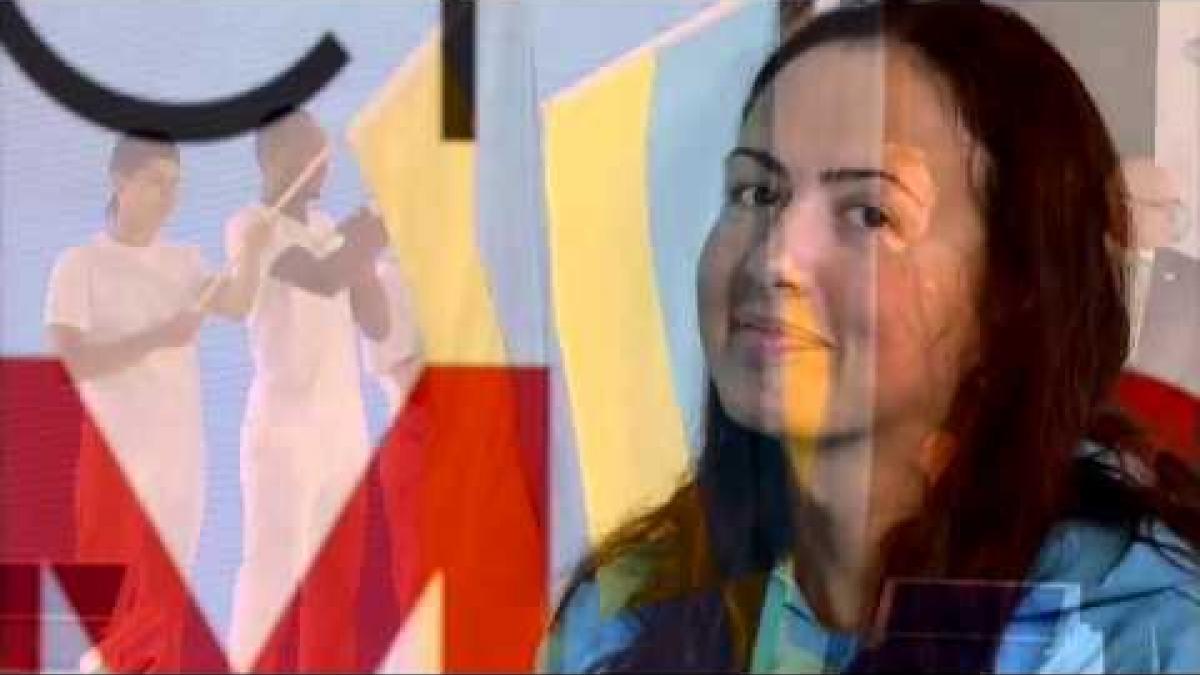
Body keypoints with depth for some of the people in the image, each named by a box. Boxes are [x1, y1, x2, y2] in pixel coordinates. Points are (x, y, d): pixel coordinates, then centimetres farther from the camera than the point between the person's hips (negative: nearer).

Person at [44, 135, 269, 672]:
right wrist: (154, 338, -21)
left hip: (179, 448, 5)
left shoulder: (183, 262, 10)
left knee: (165, 593, 8)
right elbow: (69, 361, -13)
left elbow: (236, 305, -8)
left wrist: (251, 256, -27)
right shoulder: (81, 264, -4)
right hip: (115, 448, -5)